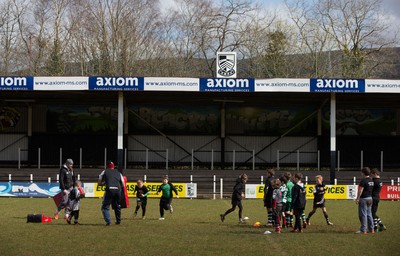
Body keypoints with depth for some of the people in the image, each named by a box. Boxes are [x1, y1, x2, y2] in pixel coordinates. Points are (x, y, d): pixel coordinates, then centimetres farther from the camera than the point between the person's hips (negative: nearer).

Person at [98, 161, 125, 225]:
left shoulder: (104, 172, 16)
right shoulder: (118, 173, 22)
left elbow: (99, 183, 19)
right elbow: (123, 185, 22)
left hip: (109, 190, -3)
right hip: (118, 190, 3)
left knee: (105, 207, 5)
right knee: (117, 206, 23)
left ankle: (108, 221, -10)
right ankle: (118, 221, 30)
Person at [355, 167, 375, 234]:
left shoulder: (363, 181, -15)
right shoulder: (371, 180, 10)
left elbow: (360, 191, -17)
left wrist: (357, 199, -12)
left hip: (363, 198, -8)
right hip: (370, 198, 8)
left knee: (363, 214, -5)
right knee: (369, 213, 14)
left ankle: (363, 230, -4)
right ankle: (371, 229, 16)